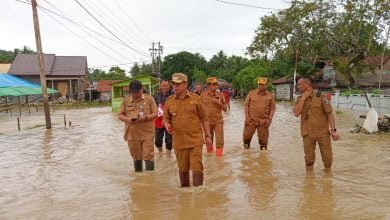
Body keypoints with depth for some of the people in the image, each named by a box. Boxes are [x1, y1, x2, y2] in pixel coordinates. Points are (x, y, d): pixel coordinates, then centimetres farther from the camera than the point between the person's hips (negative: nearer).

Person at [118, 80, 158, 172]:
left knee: (148, 157, -3)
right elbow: (120, 115, 8)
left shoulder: (149, 99, -1)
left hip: (147, 134, -2)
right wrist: (127, 119, -13)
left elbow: (155, 113, -1)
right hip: (132, 134, 3)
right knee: (136, 157, 13)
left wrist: (145, 117, -19)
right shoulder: (125, 101, 6)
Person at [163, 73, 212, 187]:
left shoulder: (195, 98, -2)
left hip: (195, 140, -2)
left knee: (197, 167, -3)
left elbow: (204, 118, 2)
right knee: (182, 168, 14)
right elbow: (165, 117, 11)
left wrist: (208, 135, 2)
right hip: (179, 141, 3)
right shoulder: (169, 100, 3)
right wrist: (167, 125, -13)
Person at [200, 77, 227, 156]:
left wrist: (219, 103, -15)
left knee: (219, 141, -5)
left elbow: (225, 109, 2)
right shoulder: (203, 95, -2)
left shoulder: (220, 94, -1)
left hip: (218, 121, -1)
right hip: (207, 121, 1)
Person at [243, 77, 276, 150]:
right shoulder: (251, 93, 3)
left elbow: (272, 108, 5)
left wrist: (269, 119, -5)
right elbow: (246, 105, 3)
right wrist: (247, 117, -5)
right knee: (246, 136, 4)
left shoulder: (270, 95, 4)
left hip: (264, 121, 0)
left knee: (263, 139, 8)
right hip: (251, 120, 0)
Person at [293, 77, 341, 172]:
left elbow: (330, 114, -5)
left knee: (328, 157, 7)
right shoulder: (299, 99, 4)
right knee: (309, 159, 8)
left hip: (323, 132, -2)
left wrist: (333, 130, -10)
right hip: (308, 133, 2)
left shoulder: (320, 97, -6)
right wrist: (303, 98, -13)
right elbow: (296, 113, -11)